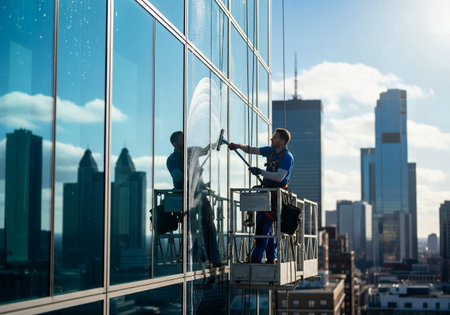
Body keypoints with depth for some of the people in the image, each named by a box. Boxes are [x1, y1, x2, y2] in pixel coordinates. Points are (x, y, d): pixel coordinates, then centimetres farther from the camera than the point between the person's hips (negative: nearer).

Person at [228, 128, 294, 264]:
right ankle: (271, 258, 18)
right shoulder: (271, 150, 10)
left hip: (277, 196, -9)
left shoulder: (287, 157, -15)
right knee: (264, 225, 11)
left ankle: (256, 259, -10)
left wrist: (260, 171, -26)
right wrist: (239, 146, 3)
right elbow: (253, 150, 19)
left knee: (263, 226, -12)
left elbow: (279, 177, -25)